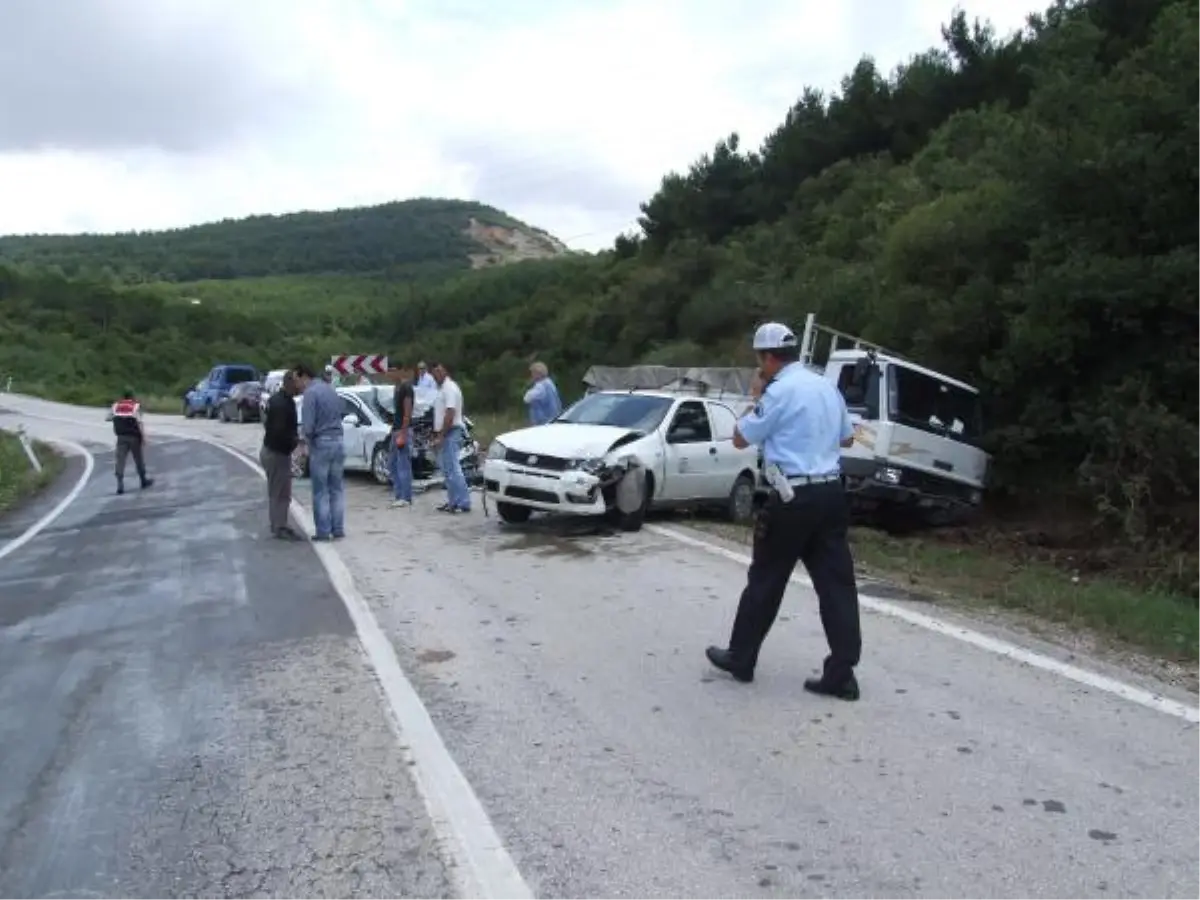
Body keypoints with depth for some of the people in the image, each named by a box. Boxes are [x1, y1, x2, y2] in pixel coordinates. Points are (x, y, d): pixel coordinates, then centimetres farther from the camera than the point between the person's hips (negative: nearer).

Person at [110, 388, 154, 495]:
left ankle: (120, 485, -8)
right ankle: (144, 481, 23)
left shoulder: (115, 406, 6)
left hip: (121, 437, 3)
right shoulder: (135, 406, -8)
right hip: (134, 437, -3)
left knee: (120, 460, 0)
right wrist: (143, 437, -8)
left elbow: (114, 422, 8)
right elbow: (140, 423, -12)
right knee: (139, 460, 11)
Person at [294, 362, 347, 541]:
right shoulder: (331, 389, 13)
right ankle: (338, 529, 15)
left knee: (321, 491, 2)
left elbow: (308, 426, -16)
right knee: (337, 488, 12)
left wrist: (308, 439, 3)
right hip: (338, 441, 7)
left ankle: (323, 531, 6)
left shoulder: (311, 393, -12)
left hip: (321, 443, -7)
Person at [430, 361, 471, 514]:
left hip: (450, 433, -10)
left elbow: (450, 414, -21)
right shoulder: (442, 388, 18)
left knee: (453, 470, -11)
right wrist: (436, 434, 18)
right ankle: (453, 501, 17)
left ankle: (463, 503, -10)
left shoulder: (450, 388, -13)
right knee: (448, 469, 12)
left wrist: (441, 436, -21)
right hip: (444, 434, 10)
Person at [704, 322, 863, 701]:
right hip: (831, 493, 7)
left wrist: (757, 399, 6)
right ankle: (841, 673, 5)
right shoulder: (827, 387, 12)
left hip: (794, 498, -7)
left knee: (765, 580, 6)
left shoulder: (780, 391, -13)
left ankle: (740, 657, 19)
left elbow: (740, 438, -5)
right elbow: (846, 438, 24)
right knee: (836, 582, 4)